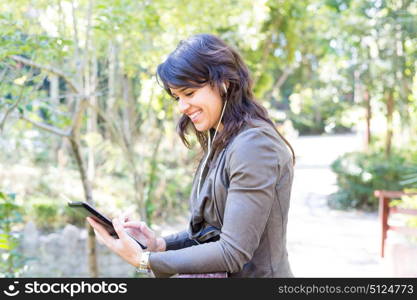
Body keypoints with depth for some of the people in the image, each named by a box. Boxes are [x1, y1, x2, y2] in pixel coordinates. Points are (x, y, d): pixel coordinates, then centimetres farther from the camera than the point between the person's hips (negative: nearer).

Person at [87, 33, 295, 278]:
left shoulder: (254, 145, -17)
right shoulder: (220, 143, 10)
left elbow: (233, 252, -19)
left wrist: (144, 260, -17)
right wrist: (162, 244, -1)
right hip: (215, 271, 7)